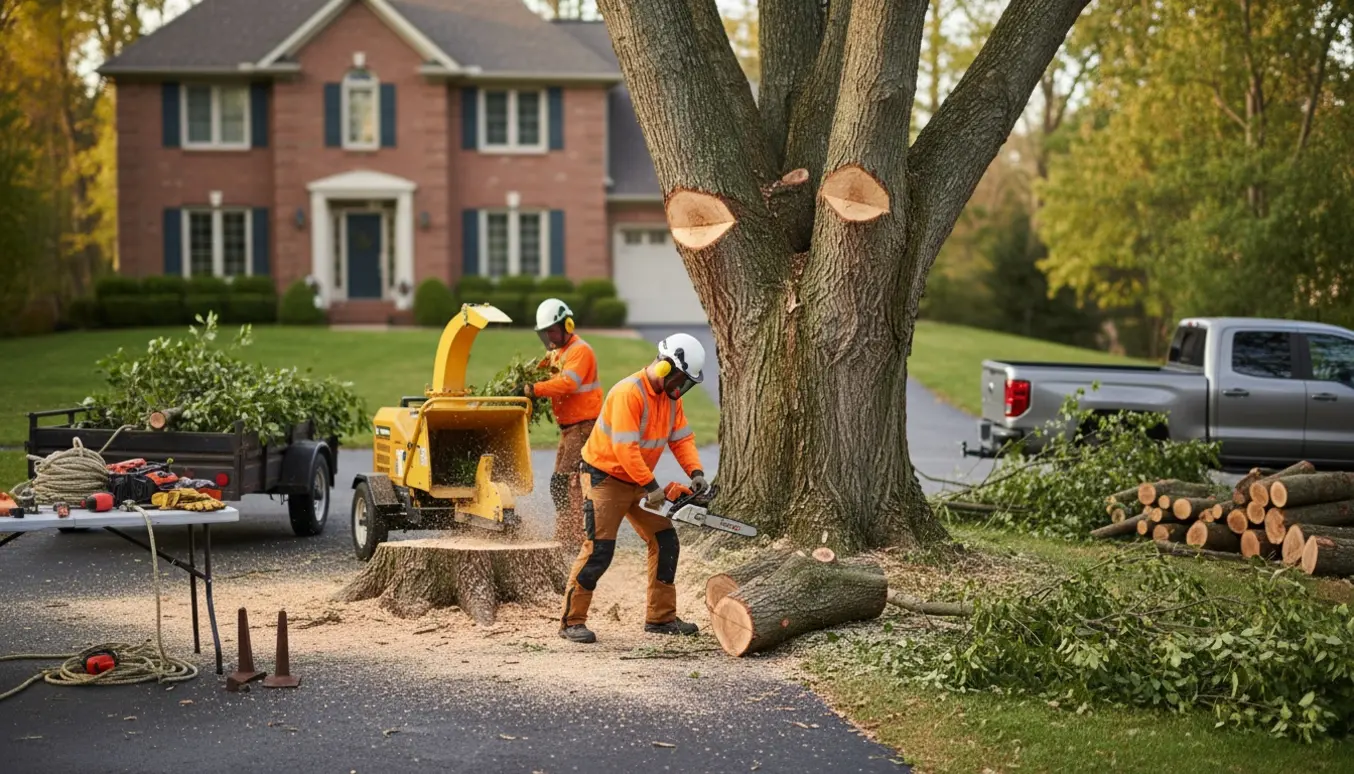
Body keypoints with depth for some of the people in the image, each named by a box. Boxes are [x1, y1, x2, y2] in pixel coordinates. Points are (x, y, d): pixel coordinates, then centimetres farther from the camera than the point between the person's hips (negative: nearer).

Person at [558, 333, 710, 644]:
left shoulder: (671, 396, 2)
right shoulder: (629, 393, -26)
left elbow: (682, 438, 3)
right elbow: (625, 448, -30)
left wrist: (696, 472, -13)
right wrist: (652, 487, -28)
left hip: (637, 483, 9)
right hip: (604, 478, -9)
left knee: (665, 541, 5)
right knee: (599, 550, -12)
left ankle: (660, 617, 13)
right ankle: (571, 621, -3)